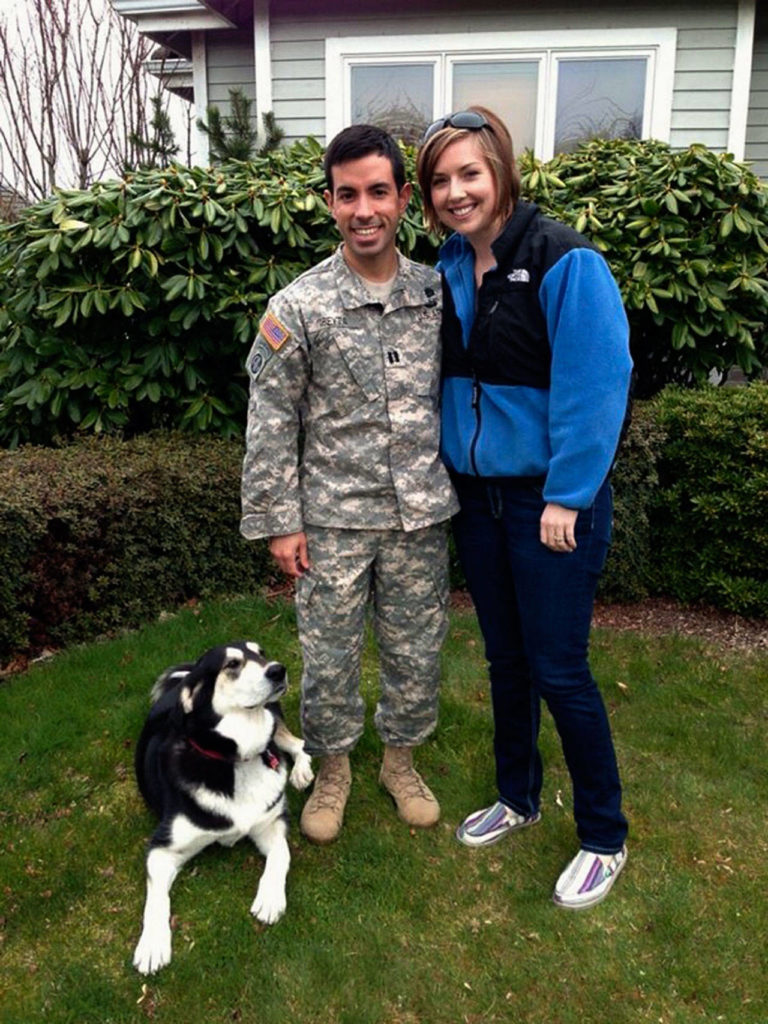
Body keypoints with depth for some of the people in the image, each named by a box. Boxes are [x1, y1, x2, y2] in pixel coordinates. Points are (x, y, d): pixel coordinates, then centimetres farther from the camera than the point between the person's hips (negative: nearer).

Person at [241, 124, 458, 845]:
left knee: (416, 649, 14)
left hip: (421, 515, 3)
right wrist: (278, 522, -7)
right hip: (333, 520, -2)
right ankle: (331, 766, 36)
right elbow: (271, 422, -6)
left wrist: (456, 489, 10)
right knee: (328, 655, 10)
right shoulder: (299, 306, -8)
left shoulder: (436, 292, 2)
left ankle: (400, 758, 39)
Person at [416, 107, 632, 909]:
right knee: (505, 658, 17)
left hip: (551, 502, -6)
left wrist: (564, 497, -17)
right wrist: (450, 469, 8)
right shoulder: (449, 268, 6)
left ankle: (604, 839, 23)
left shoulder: (565, 263, -14)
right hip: (478, 495, 7)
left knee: (557, 669, 1)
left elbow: (596, 385, -17)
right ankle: (517, 798, 38)